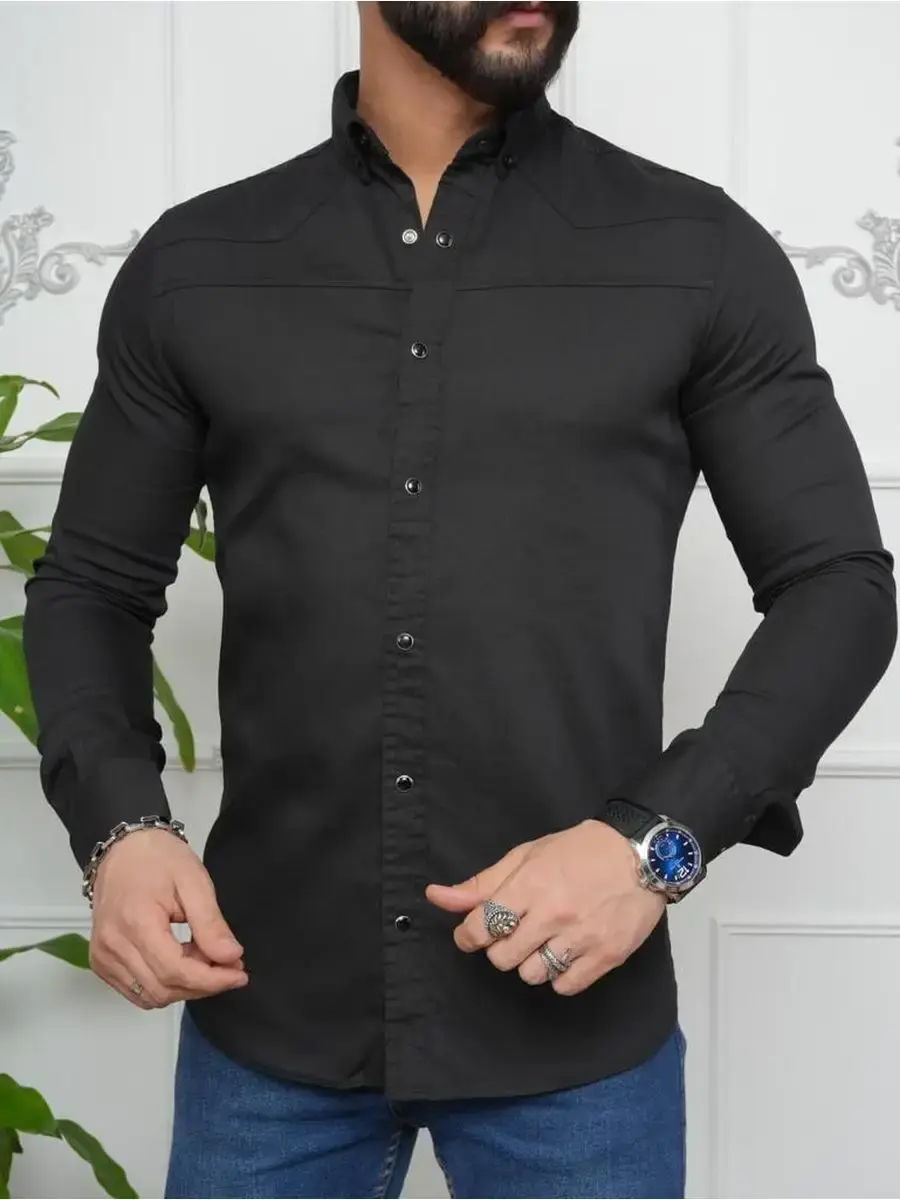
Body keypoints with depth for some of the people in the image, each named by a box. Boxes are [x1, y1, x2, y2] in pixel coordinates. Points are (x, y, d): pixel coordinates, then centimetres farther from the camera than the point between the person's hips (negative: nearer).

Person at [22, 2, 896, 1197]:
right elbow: (92, 584, 10)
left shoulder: (702, 254, -1)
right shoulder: (193, 267, 4)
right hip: (269, 1009, 2)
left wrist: (661, 836, -13)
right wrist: (118, 825, -8)